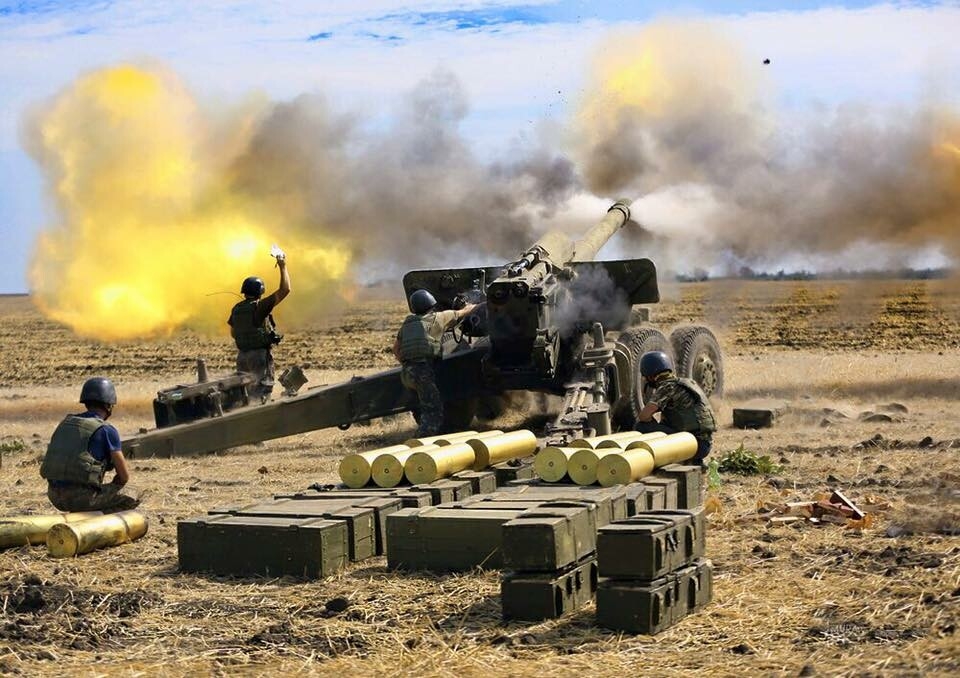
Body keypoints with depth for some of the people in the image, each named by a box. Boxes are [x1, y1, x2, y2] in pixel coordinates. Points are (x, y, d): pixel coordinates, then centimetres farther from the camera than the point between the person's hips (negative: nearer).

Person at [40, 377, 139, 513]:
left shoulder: (65, 423, 16)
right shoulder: (107, 431, -4)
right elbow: (124, 476, -2)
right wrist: (110, 490, 20)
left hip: (55, 497, 7)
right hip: (82, 497, -7)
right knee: (129, 502, 13)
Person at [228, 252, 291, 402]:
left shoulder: (236, 309, 5)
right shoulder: (259, 307, -14)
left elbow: (233, 333, 15)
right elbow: (285, 290, -16)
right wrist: (283, 266, -8)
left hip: (242, 355, 7)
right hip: (260, 354, -7)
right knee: (263, 389, -4)